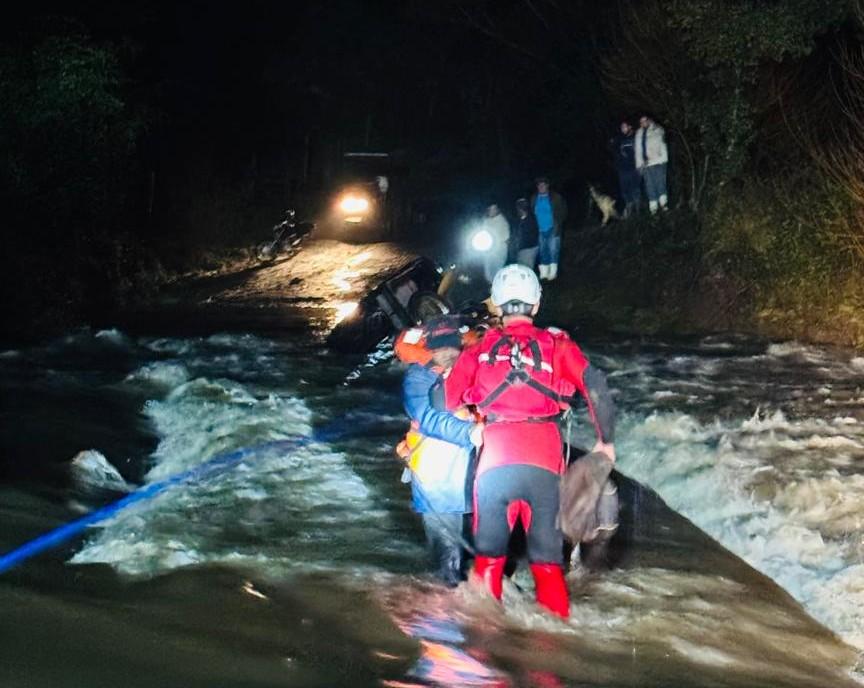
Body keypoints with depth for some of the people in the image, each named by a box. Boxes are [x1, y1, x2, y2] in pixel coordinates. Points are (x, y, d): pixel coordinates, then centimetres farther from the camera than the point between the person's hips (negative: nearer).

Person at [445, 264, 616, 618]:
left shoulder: (479, 349, 13)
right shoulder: (557, 345, 10)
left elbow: (447, 399, 8)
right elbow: (596, 388, -1)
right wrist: (605, 441, 9)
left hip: (495, 459, 0)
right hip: (544, 461, 0)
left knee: (489, 553, 11)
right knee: (547, 557, 7)